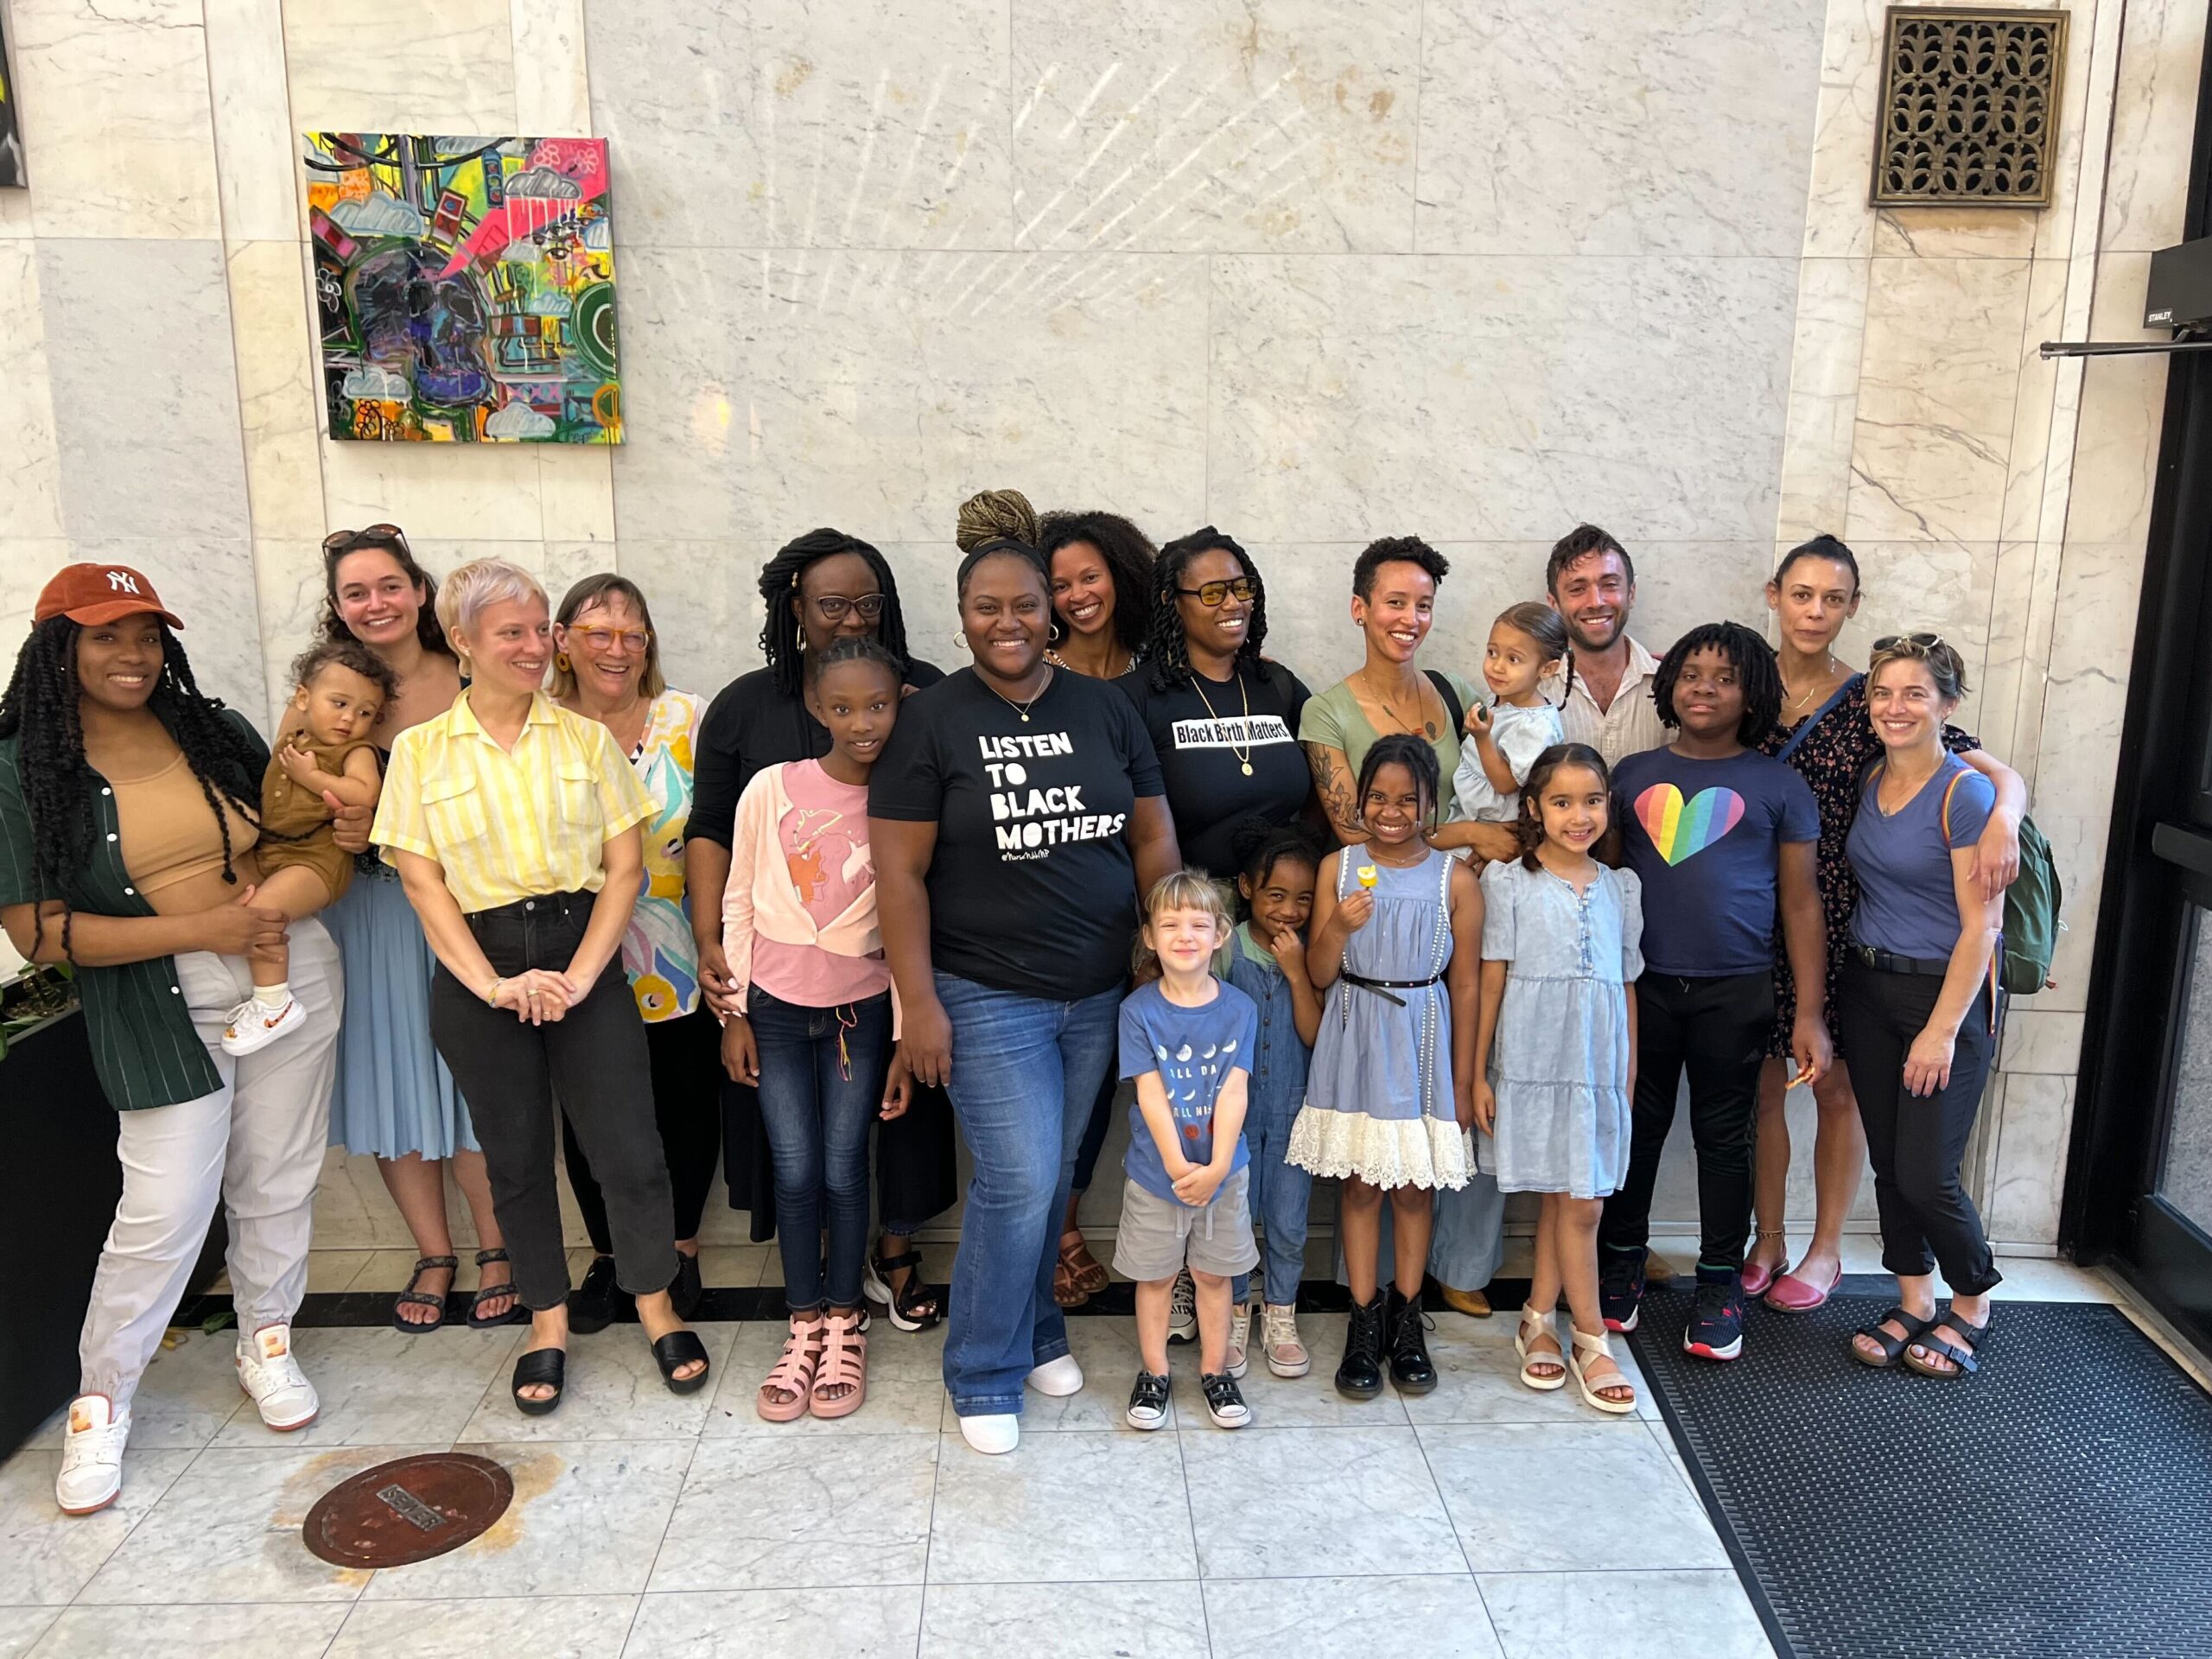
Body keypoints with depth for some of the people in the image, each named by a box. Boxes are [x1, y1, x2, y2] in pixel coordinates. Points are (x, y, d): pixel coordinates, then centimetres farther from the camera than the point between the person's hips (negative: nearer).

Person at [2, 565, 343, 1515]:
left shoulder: (214, 731, 4)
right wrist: (202, 928, -17)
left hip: (291, 980, 4)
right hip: (160, 1014, -3)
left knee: (279, 1182, 12)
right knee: (164, 1209, -4)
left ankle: (266, 1340, 33)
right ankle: (101, 1400, 18)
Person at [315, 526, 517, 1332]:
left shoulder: (470, 685, -4)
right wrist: (353, 825, -20)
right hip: (370, 912, 2)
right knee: (393, 1080, 10)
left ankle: (496, 1248, 24)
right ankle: (433, 1253, 28)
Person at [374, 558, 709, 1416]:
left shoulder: (585, 737, 3)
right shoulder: (421, 751, 3)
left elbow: (625, 863, 0)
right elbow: (421, 880, -2)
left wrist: (581, 974, -10)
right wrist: (493, 985, -11)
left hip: (584, 959, 0)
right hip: (480, 972, 0)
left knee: (628, 1144, 0)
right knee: (516, 1154, 11)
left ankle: (657, 1307, 20)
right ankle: (548, 1321, 28)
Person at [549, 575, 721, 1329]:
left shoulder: (686, 718, -4)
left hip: (679, 968, -1)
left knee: (686, 1108, 10)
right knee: (589, 1116, 11)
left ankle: (682, 1249, 31)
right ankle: (607, 1257, 32)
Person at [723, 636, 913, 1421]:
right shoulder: (772, 788, -8)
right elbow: (738, 904, 0)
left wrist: (907, 1040, -1)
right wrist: (733, 1012, 1)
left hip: (860, 1010, 0)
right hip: (775, 1007, 0)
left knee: (843, 1171, 4)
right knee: (795, 1172, 5)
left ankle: (844, 1326, 22)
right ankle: (805, 1327, 21)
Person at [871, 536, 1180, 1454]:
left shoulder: (1102, 708, 4)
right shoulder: (931, 720, -7)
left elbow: (1152, 838, 8)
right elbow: (900, 871, -9)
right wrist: (920, 1003, -12)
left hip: (1098, 994, 4)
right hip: (988, 997, -4)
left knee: (1054, 1174, 15)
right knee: (1019, 1182, -6)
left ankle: (1034, 1329, 37)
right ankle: (985, 1375, 14)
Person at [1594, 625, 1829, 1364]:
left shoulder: (1778, 787, 3)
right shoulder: (1633, 775, 7)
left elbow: (1800, 903, 3)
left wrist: (1810, 1013, -2)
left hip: (1735, 991, -1)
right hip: (1641, 984, 1)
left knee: (1723, 1135, 8)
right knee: (1637, 1127, 9)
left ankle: (1719, 1283, 21)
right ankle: (1621, 1264, 25)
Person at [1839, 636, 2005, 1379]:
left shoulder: (1966, 794, -15)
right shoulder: (1869, 782, 5)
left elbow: (1980, 926, -16)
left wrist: (1941, 1029, -18)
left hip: (1944, 992, -6)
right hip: (1867, 987, 6)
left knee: (1925, 1174, -3)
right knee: (1889, 1163, 11)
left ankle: (1973, 1304, 23)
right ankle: (1914, 1303, 28)